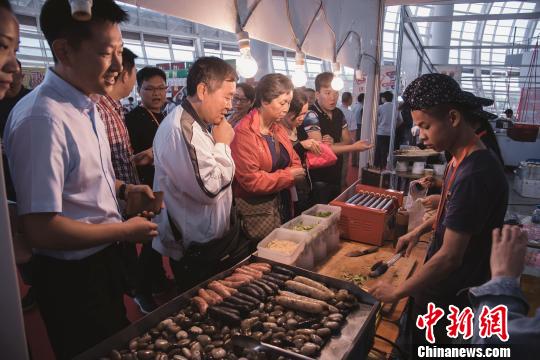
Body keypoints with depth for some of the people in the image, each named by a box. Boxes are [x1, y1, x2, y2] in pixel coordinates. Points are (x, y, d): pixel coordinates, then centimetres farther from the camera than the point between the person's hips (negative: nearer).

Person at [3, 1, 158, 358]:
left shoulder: (87, 105, 3)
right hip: (72, 276, -8)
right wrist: (125, 230, -18)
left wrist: (124, 189, -1)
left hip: (103, 260, 9)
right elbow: (41, 230, -28)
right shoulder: (42, 118, -28)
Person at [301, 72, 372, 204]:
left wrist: (333, 144, -17)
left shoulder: (339, 114, 8)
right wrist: (354, 148, -25)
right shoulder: (311, 115, -15)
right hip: (318, 180, -7)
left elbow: (348, 141, 6)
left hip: (336, 177, 7)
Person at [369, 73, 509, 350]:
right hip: (441, 286, 8)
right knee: (420, 343, 24)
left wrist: (397, 292, -19)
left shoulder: (475, 175, -31)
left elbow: (450, 256, -28)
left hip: (451, 299, -8)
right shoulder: (462, 160, 0)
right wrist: (419, 231, 9)